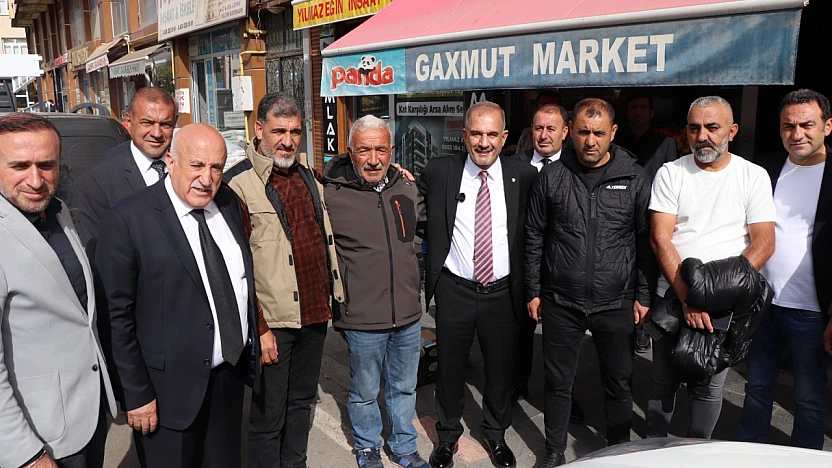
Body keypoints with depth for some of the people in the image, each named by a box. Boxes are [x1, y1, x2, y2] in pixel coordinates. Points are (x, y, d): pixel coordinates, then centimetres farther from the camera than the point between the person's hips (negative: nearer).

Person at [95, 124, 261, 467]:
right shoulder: (127, 220, -16)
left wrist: (253, 341, 11)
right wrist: (137, 395, -11)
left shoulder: (229, 203, 2)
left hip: (232, 373, 6)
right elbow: (118, 316, -13)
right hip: (172, 387, -5)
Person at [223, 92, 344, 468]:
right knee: (268, 416, 7)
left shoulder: (307, 176, 9)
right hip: (274, 323, -6)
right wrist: (257, 328, -16)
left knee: (301, 402, 21)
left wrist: (336, 293, 14)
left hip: (315, 314, 7)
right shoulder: (239, 184, -13)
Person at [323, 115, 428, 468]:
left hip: (408, 314, 4)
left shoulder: (406, 188, 2)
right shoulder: (331, 195, -13)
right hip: (362, 319, -4)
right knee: (365, 392, 15)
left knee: (404, 387, 21)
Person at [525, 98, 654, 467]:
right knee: (558, 382, 12)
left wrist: (643, 296, 1)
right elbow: (534, 237, 4)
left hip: (616, 304, 0)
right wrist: (533, 291, 4)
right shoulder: (552, 176, -1)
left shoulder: (634, 178, -2)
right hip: (561, 302, 0)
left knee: (619, 384, 13)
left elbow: (646, 240, 3)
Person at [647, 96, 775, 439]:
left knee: (709, 387, 9)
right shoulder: (671, 173, -1)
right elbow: (660, 240, -8)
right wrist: (688, 297, -17)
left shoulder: (754, 176, 1)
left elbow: (764, 243, -5)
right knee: (663, 382, 9)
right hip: (673, 297, 0)